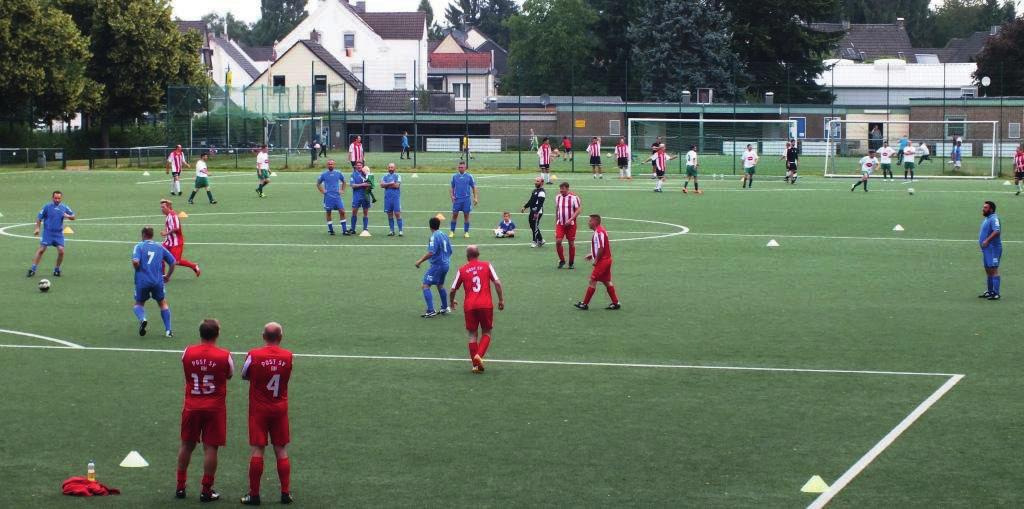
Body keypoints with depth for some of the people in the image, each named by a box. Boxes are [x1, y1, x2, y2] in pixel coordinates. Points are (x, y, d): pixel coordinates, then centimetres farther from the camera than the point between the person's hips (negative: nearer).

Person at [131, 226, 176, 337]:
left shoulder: (139, 246, -1)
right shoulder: (160, 247, 9)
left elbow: (135, 262, -17)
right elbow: (172, 262, 11)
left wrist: (137, 270, 5)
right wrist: (168, 276, 25)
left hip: (142, 281, -2)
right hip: (158, 281, 2)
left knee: (139, 304, 18)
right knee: (163, 303, 19)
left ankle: (142, 319, -14)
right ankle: (168, 330, 11)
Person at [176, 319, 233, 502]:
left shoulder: (188, 352, -6)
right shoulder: (224, 356, -11)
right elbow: (229, 375, 6)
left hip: (191, 406, 2)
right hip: (215, 409, -2)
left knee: (186, 445, 15)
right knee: (210, 448, 2)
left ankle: (180, 487, 22)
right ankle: (206, 491, 4)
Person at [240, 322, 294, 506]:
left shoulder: (254, 355, -13)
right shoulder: (288, 356, -6)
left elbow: (244, 375, 3)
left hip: (259, 409, -2)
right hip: (280, 409, 2)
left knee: (257, 451, 0)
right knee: (281, 451, 10)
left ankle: (254, 494, 2)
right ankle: (286, 493, 11)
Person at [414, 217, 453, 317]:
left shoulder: (434, 236, -16)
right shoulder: (444, 235, 9)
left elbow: (431, 252, -25)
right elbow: (450, 251, 16)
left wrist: (420, 261, -19)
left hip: (437, 265, -9)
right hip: (445, 264, 9)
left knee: (425, 286, -9)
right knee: (440, 285, 27)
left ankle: (430, 311, -17)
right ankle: (445, 308, 38)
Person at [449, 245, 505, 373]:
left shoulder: (462, 270, 7)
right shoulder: (487, 266, 6)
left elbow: (453, 290, 9)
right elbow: (497, 283, -4)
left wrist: (452, 301, 28)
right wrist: (501, 300, 5)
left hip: (469, 306, 1)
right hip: (486, 304, -1)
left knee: (472, 335, 11)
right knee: (486, 333, 13)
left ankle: (475, 365, 7)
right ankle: (479, 355, -11)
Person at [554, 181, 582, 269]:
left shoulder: (574, 197, -9)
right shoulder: (558, 197, 6)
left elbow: (578, 210, -10)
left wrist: (570, 220, -21)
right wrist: (556, 222, 18)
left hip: (571, 224, -3)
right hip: (560, 224, 3)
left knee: (571, 243, 3)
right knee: (558, 241, -10)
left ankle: (571, 263, 16)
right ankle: (562, 260, 8)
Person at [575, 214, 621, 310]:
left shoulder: (599, 232, -19)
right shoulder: (601, 230, 13)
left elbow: (601, 248, -24)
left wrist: (596, 260, -15)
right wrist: (592, 255, 17)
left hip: (602, 261, -10)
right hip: (607, 259, 10)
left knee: (593, 281, -4)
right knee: (606, 281, 14)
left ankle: (585, 304, 1)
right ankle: (615, 303, 15)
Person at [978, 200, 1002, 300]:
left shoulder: (993, 219, -15)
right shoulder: (986, 219, 17)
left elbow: (997, 231, -29)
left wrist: (987, 240, -28)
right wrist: (983, 241, 17)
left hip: (993, 248, -11)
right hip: (986, 249, 11)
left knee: (993, 270, -10)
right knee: (988, 270, 16)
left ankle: (996, 293, -10)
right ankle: (990, 291, 25)